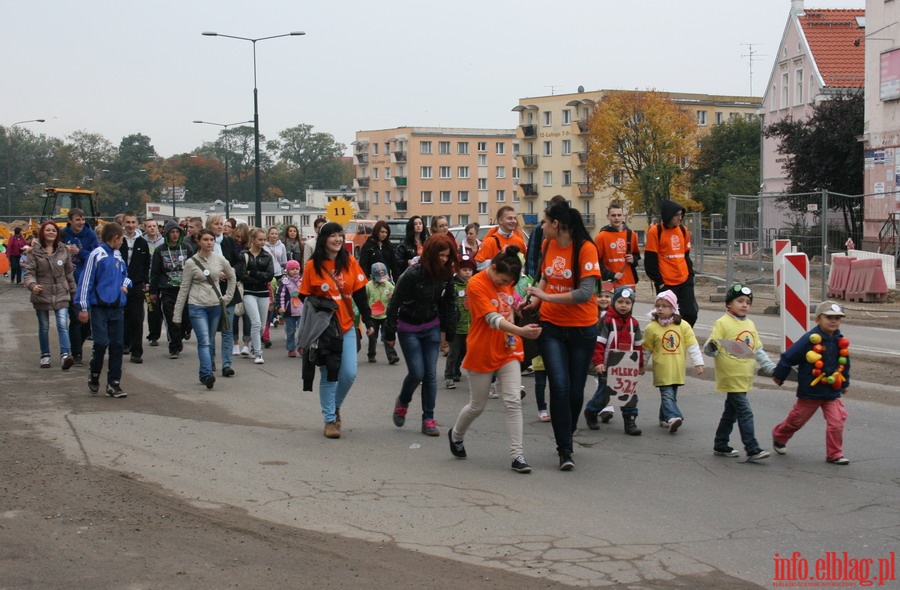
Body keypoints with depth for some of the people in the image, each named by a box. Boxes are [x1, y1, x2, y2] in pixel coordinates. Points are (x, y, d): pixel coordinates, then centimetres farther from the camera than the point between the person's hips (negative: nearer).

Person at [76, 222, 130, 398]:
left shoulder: (118, 255, 12)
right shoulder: (97, 254, -7)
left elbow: (124, 273, 29)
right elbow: (86, 280, -7)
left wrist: (125, 284, 5)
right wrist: (83, 307, -10)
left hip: (117, 307, 6)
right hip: (99, 306, -6)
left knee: (117, 345, 3)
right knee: (102, 343, -12)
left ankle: (114, 383, 9)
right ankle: (94, 377, 11)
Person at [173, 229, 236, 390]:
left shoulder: (220, 260, 2)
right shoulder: (191, 263, -4)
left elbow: (232, 277, 20)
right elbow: (184, 288, 1)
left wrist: (227, 297, 10)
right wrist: (177, 314, 0)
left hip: (216, 306, 3)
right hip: (197, 306, -3)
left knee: (211, 342, 9)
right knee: (204, 341, -16)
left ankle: (204, 375, 19)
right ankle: (208, 375, -26)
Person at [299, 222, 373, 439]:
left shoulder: (350, 262, 1)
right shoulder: (313, 266, -5)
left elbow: (360, 295, 3)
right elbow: (305, 299, -1)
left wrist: (368, 321, -1)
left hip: (347, 326, 2)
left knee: (349, 374, -3)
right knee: (328, 376, 3)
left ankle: (335, 406, 24)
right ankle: (330, 420, 15)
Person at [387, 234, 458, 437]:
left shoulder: (446, 275, -4)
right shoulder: (413, 274, -20)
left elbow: (449, 304, 7)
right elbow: (395, 303, -14)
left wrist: (449, 334, 7)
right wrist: (390, 333, -11)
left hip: (431, 328, 4)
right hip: (409, 329, -4)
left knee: (431, 373, 0)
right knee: (417, 373, -7)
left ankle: (428, 419, 7)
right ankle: (402, 402, 24)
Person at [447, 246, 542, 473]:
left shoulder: (506, 281, 1)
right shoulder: (477, 285, -19)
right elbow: (493, 319, -29)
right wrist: (521, 331, -43)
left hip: (508, 352, 5)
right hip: (482, 354, -5)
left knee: (513, 402, -6)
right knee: (477, 405, 9)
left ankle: (517, 454, -3)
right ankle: (456, 435, 37)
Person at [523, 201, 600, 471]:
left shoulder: (585, 248, -15)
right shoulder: (548, 245, 2)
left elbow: (585, 293, -22)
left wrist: (545, 296, -22)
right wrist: (534, 300, 0)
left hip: (581, 328, -3)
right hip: (551, 326, 3)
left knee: (575, 389, 8)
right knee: (560, 386, -9)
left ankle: (566, 436, 32)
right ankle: (565, 450, -2)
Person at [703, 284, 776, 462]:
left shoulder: (750, 324, 14)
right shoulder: (722, 323, -9)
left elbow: (758, 351, 19)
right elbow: (711, 348, -13)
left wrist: (771, 368, 13)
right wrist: (711, 348, -35)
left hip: (745, 377, 8)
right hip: (731, 378, -8)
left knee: (731, 412, 15)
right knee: (745, 412, -11)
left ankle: (720, 445, 26)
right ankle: (752, 449, -8)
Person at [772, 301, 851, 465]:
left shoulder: (840, 341, 0)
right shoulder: (810, 339, -18)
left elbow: (844, 364, 17)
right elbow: (788, 357, -11)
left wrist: (845, 383, 25)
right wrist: (778, 376, -3)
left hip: (832, 391, 4)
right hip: (810, 391, -4)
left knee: (837, 422, -8)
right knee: (797, 419, 14)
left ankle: (834, 454, 4)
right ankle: (779, 437, 40)